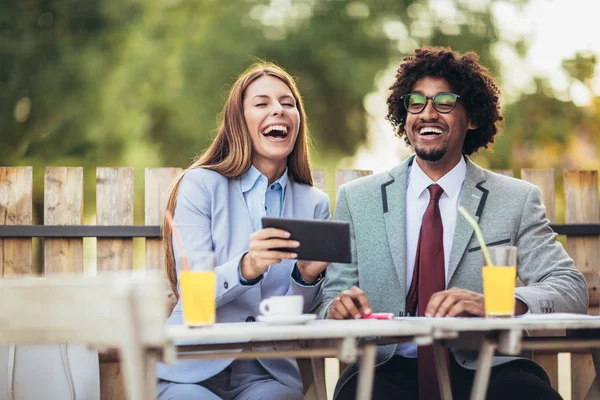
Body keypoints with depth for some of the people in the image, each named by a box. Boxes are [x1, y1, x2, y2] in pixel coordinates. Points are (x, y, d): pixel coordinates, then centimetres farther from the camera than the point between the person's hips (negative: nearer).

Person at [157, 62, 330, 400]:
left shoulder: (315, 203, 8)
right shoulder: (201, 184, 0)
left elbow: (300, 314, 7)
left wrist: (308, 275, -15)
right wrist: (245, 268, -29)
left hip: (268, 373, 2)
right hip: (193, 370, -2)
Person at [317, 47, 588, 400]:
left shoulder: (517, 201, 8)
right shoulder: (356, 199, 12)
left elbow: (573, 289, -2)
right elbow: (331, 301, 10)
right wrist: (337, 310, -17)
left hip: (485, 369, 1)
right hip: (390, 369, 0)